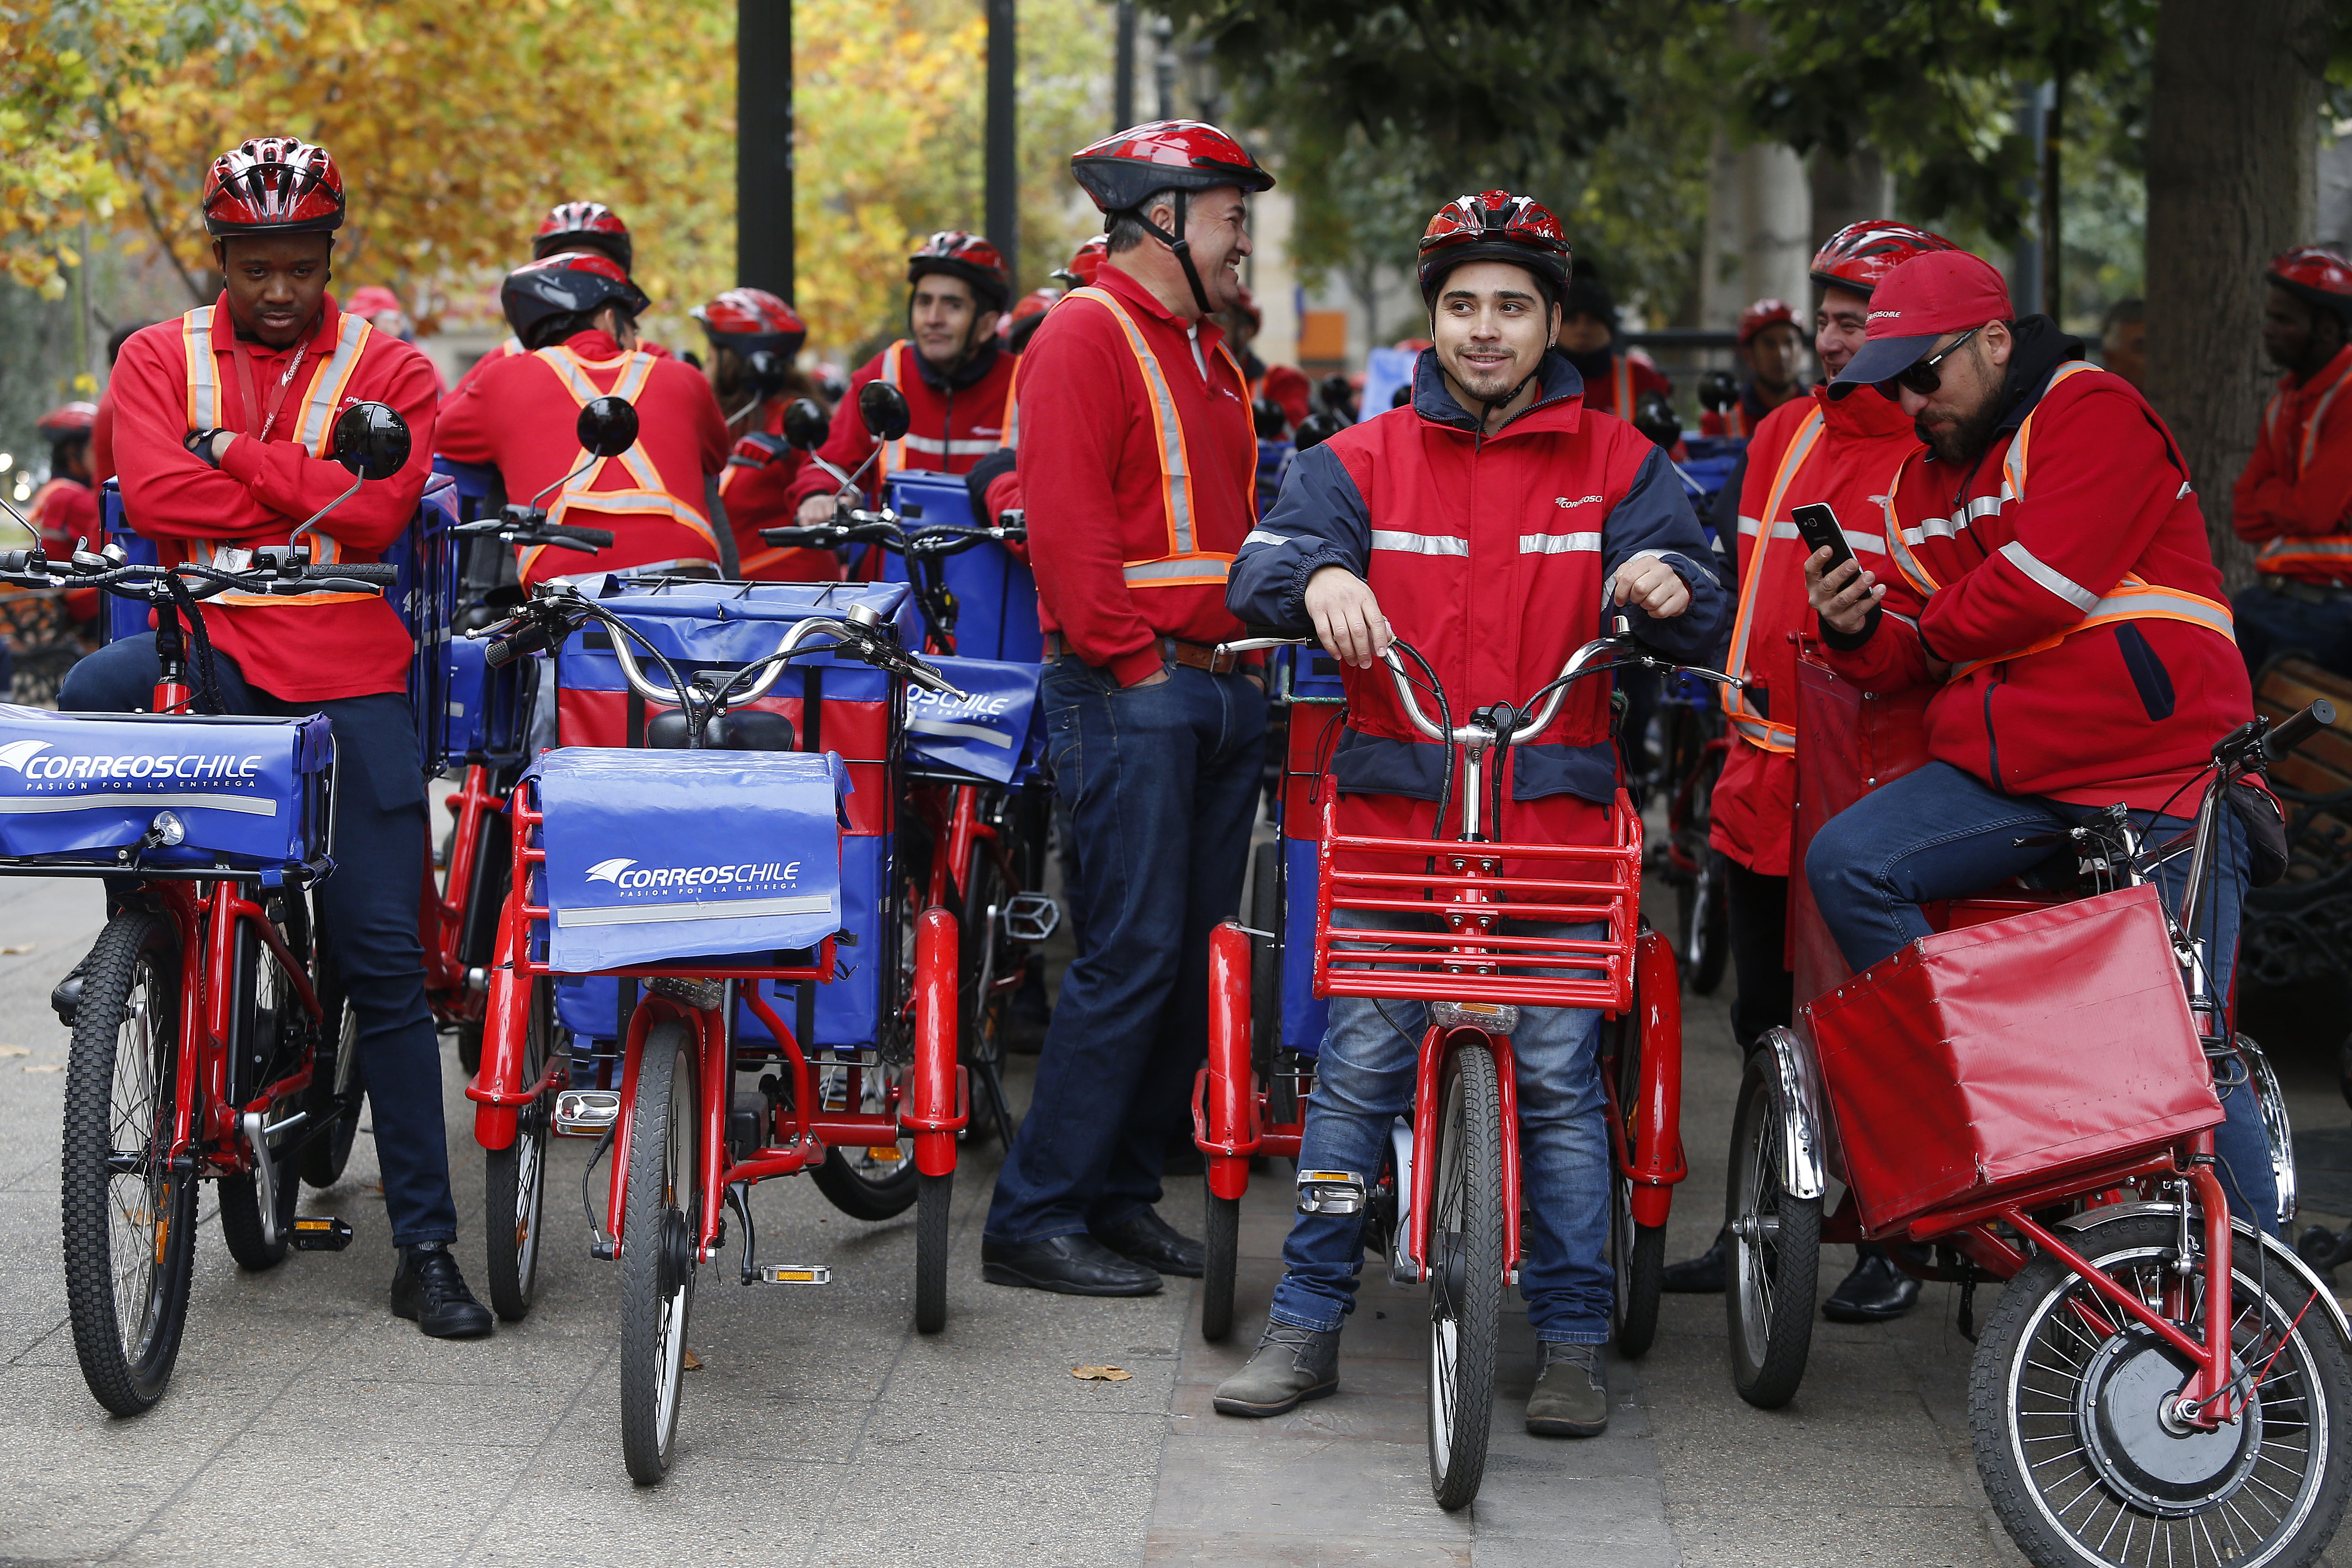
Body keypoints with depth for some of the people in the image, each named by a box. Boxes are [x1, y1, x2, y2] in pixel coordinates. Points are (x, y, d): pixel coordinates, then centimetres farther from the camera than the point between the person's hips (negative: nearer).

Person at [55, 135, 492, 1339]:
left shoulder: (387, 371, 7)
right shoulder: (159, 361, 9)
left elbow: (377, 508, -10)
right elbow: (155, 495, -8)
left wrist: (233, 451, -9)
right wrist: (306, 505, -7)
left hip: (348, 676, -1)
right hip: (209, 648, 1)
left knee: (383, 957, -3)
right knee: (94, 692, -35)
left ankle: (426, 1246, 2)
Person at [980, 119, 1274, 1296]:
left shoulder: (1206, 356, 21)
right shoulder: (1088, 335, -8)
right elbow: (1066, 523, -17)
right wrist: (1132, 659, -18)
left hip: (1218, 693, 9)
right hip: (1130, 688, -9)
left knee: (1196, 955, 8)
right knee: (1133, 953, -12)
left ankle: (1122, 1193, 16)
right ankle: (1034, 1219, -7)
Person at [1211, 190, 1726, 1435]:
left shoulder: (1614, 464, 9)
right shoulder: (1366, 459, 10)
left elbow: (1698, 622, 2)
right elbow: (1262, 562, -2)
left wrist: (1669, 584, -23)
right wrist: (1317, 575, -27)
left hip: (1556, 816, 0)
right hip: (1393, 811, 1)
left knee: (1559, 1075, -3)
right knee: (1355, 1068, -1)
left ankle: (1573, 1342, 6)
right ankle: (1306, 1324, 9)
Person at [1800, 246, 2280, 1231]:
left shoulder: (2096, 413, -5)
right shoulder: (1923, 483, 19)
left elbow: (2049, 579, -17)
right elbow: (1909, 659, 18)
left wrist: (1937, 633, 0)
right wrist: (1860, 632, -6)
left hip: (2159, 776, -7)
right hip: (2006, 772, 7)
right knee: (1846, 863, -16)